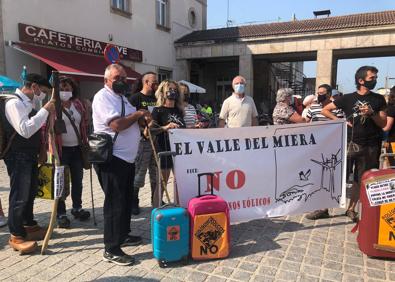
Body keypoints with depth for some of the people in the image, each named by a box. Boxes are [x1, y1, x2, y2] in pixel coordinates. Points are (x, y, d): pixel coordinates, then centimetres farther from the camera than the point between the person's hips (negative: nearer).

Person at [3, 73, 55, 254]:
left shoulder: (28, 103, 13)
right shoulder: (14, 103, -16)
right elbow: (25, 130, -26)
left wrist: (48, 114, 5)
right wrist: (45, 110, -24)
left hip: (30, 155, 10)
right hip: (18, 156, -10)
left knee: (30, 192, 18)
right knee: (19, 195, -4)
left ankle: (29, 226, 33)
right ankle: (16, 236, 7)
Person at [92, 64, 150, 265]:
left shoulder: (121, 98, 18)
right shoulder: (103, 97, -12)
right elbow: (117, 124, -25)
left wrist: (142, 120, 5)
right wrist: (138, 114, -11)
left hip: (127, 157, 10)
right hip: (111, 158, -10)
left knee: (126, 199, 19)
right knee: (115, 203, -5)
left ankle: (123, 235, 35)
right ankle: (111, 250, 5)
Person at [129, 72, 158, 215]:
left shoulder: (156, 99, 16)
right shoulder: (136, 98, -4)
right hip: (143, 140, -7)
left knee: (156, 172, 14)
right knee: (139, 173, -2)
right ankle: (133, 202, 11)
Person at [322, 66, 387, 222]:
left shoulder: (378, 99, 8)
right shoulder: (347, 98, 2)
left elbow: (383, 123, 6)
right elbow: (325, 110, 6)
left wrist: (371, 113, -12)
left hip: (370, 146, 2)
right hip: (349, 143, -2)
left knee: (360, 180, 10)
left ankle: (351, 209, 24)